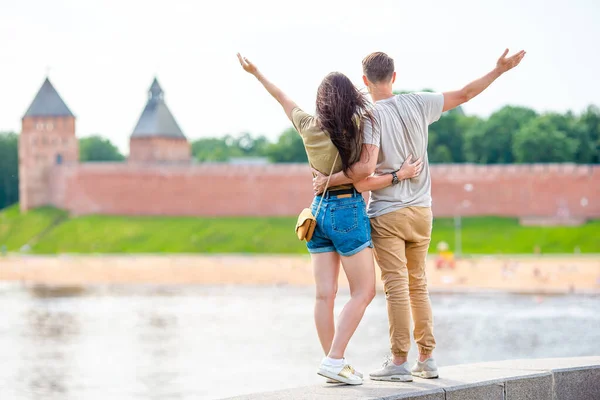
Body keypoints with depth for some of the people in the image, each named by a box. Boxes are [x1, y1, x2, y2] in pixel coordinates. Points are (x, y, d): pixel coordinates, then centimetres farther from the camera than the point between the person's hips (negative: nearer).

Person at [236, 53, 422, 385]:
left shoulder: (308, 126, 3)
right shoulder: (360, 127, -11)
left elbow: (283, 98, 19)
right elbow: (364, 171, -21)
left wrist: (256, 73, 33)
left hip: (319, 209, 6)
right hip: (348, 210, -6)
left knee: (325, 294, 4)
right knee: (363, 292, -1)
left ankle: (334, 364, 6)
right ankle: (334, 360, -11)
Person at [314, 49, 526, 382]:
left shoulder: (371, 116, -12)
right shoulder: (417, 104, 3)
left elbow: (365, 168, -22)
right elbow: (464, 95, 12)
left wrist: (330, 179, -13)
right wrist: (498, 71, 20)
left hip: (387, 214, -5)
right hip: (421, 211, 5)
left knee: (396, 287, -4)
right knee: (418, 286, 13)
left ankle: (399, 362, -3)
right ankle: (426, 359, 14)